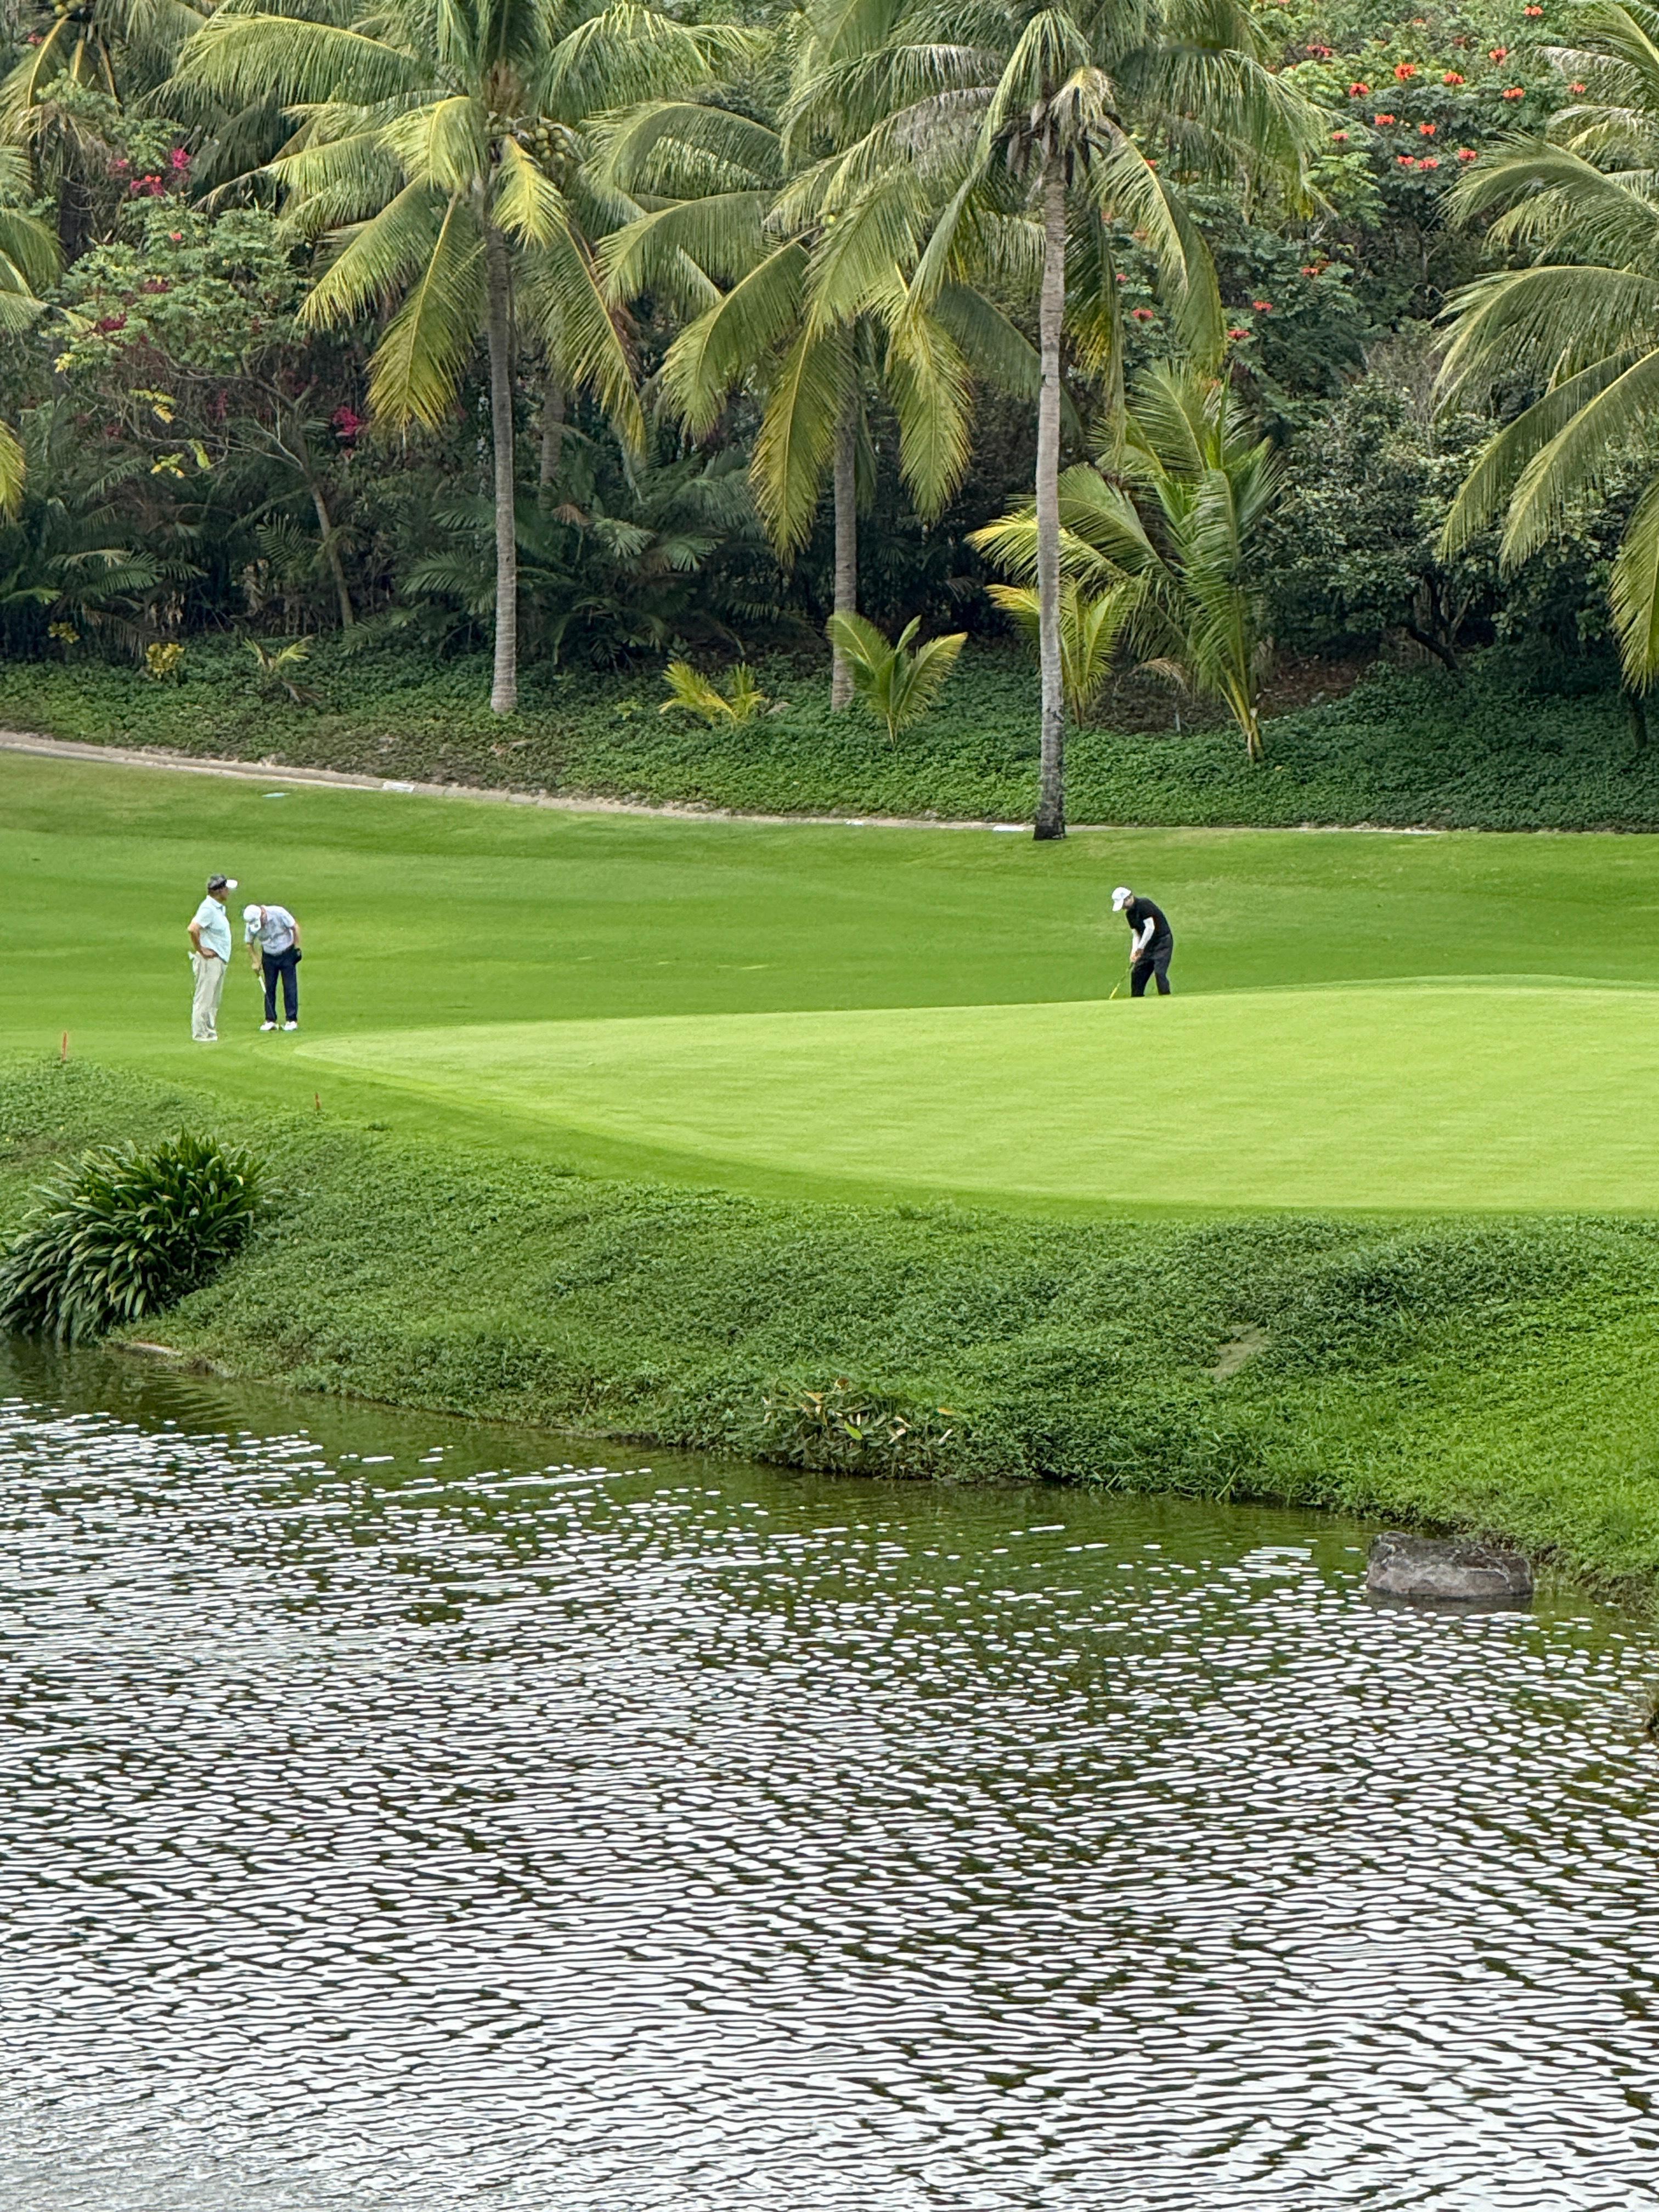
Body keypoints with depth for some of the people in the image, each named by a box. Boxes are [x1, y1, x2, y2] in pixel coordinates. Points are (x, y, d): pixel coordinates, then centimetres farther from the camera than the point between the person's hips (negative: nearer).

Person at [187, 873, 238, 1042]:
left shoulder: (219, 908, 14)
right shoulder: (208, 908, -17)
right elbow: (193, 929, -29)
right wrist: (201, 950, -20)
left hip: (219, 960, 10)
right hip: (209, 960, -10)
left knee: (214, 1000, 14)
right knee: (205, 997, -7)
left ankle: (210, 1032, 21)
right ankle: (201, 1033, -5)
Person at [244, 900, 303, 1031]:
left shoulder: (279, 913, -24)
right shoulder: (250, 926, -15)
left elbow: (295, 927, -12)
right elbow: (249, 944, 0)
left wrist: (297, 949, -11)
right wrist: (255, 962, -8)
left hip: (287, 954, -3)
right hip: (269, 957, 3)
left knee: (290, 986, -5)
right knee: (269, 988, 0)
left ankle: (292, 1019, -1)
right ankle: (270, 1020, 6)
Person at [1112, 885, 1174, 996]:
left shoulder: (1144, 905, -17)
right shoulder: (1130, 913, 9)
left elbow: (1150, 928, -22)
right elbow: (1136, 935, 11)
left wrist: (1140, 947, -19)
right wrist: (1134, 951, -6)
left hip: (1163, 940, -9)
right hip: (1149, 944, 9)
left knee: (1159, 972, -20)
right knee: (1136, 972, 9)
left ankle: (1166, 998, -19)